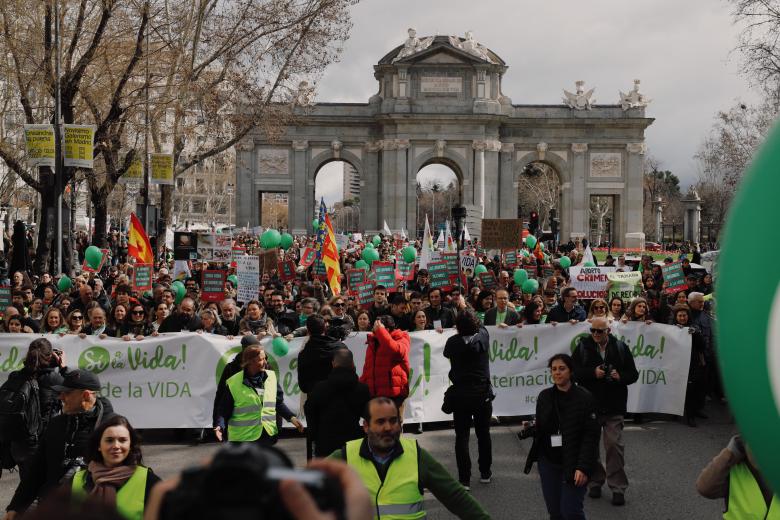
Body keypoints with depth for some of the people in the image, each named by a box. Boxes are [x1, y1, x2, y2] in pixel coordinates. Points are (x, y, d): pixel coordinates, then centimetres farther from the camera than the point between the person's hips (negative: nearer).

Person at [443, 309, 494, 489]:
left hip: (461, 395, -2)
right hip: (483, 394, 2)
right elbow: (480, 326, 17)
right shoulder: (483, 336, -7)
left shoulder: (453, 342, -9)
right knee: (483, 434, 15)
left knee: (462, 436, 2)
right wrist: (466, 309, 31)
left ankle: (464, 479, -1)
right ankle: (485, 473, 26)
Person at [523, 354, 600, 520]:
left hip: (573, 464, -4)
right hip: (548, 464, 4)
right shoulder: (544, 396, 4)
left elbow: (591, 436, -12)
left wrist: (583, 467, -18)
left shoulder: (584, 398, -9)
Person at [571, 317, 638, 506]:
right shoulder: (583, 346, 1)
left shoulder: (620, 348, 2)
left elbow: (633, 374, 6)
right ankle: (595, 481, 24)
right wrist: (593, 373, -18)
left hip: (613, 406, -1)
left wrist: (620, 376, -15)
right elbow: (573, 371, -4)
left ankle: (618, 487, 4)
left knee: (615, 444, -4)